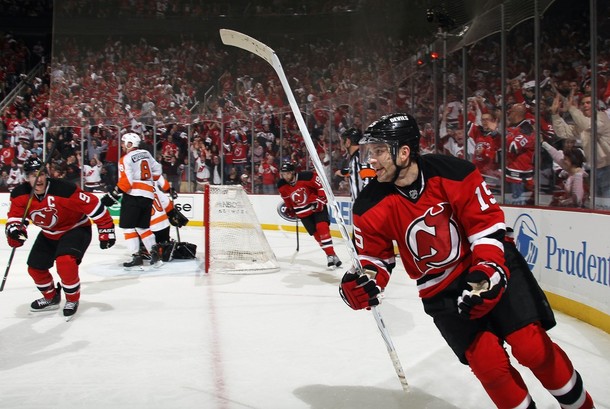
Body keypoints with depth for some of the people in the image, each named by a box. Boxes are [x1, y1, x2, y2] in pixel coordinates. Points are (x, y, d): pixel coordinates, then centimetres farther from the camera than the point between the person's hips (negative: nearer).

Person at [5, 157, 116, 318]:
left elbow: (92, 204, -29)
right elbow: (15, 217, -8)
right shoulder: (20, 194, -16)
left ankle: (73, 299, -3)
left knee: (65, 261, -29)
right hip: (49, 234, 7)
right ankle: (51, 297, 38)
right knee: (35, 268, 9)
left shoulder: (62, 189, -33)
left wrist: (106, 229, -26)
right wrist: (14, 228, -33)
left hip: (76, 228, -6)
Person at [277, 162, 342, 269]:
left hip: (317, 206, -4)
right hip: (303, 212, 4)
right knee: (316, 233, -1)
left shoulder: (306, 177, -25)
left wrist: (321, 199, -19)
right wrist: (290, 209, 18)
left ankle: (331, 254, -16)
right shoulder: (281, 186, -9)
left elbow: (322, 185, -17)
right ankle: (330, 255, 6)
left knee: (322, 227, -19)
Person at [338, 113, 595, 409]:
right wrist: (364, 282, -24)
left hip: (493, 266, -1)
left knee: (533, 348, -5)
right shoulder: (372, 207, -13)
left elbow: (488, 222, -13)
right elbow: (375, 259, -3)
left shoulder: (451, 172, -20)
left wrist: (487, 272, -23)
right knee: (488, 364, -7)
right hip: (441, 292, 2)